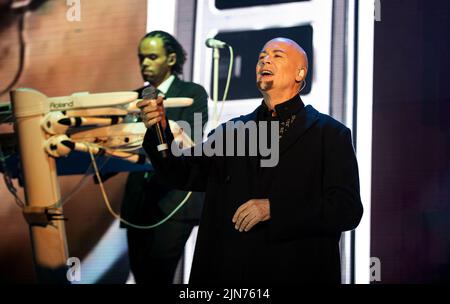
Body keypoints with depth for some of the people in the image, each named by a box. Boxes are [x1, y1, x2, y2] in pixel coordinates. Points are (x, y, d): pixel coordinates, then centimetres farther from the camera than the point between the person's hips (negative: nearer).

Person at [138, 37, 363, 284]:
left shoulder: (330, 134, -2)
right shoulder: (233, 131, 11)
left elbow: (348, 209, -11)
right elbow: (183, 174, 5)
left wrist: (274, 208, -18)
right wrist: (160, 131, -13)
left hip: (296, 273, -3)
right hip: (229, 273, 4)